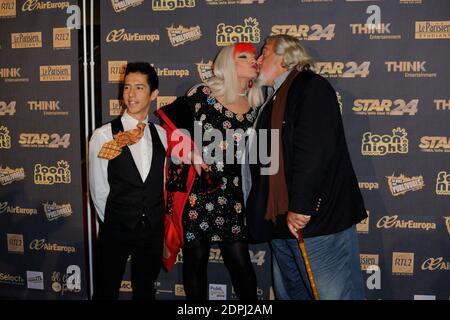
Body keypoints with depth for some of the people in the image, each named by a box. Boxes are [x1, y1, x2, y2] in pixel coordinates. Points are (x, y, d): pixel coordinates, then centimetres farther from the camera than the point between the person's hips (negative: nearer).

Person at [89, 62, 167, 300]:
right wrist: (114, 222, 3)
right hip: (116, 229, -3)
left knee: (145, 291, 19)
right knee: (106, 292, 10)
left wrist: (155, 221, 7)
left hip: (154, 229, 3)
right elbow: (98, 189, -4)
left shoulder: (162, 135, 1)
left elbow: (165, 183, 8)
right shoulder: (104, 136, -10)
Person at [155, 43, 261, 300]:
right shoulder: (203, 95, -6)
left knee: (241, 263, 2)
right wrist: (193, 152, -6)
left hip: (231, 194, 3)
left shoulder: (254, 106, 6)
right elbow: (170, 120, 0)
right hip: (194, 193, -3)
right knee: (196, 260, 7)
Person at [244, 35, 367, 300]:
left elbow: (316, 149, -20)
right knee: (291, 293, 17)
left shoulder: (311, 87, -7)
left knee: (334, 294, -4)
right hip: (282, 223, 10)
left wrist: (301, 206, -24)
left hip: (318, 218, -9)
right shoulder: (275, 100, 22)